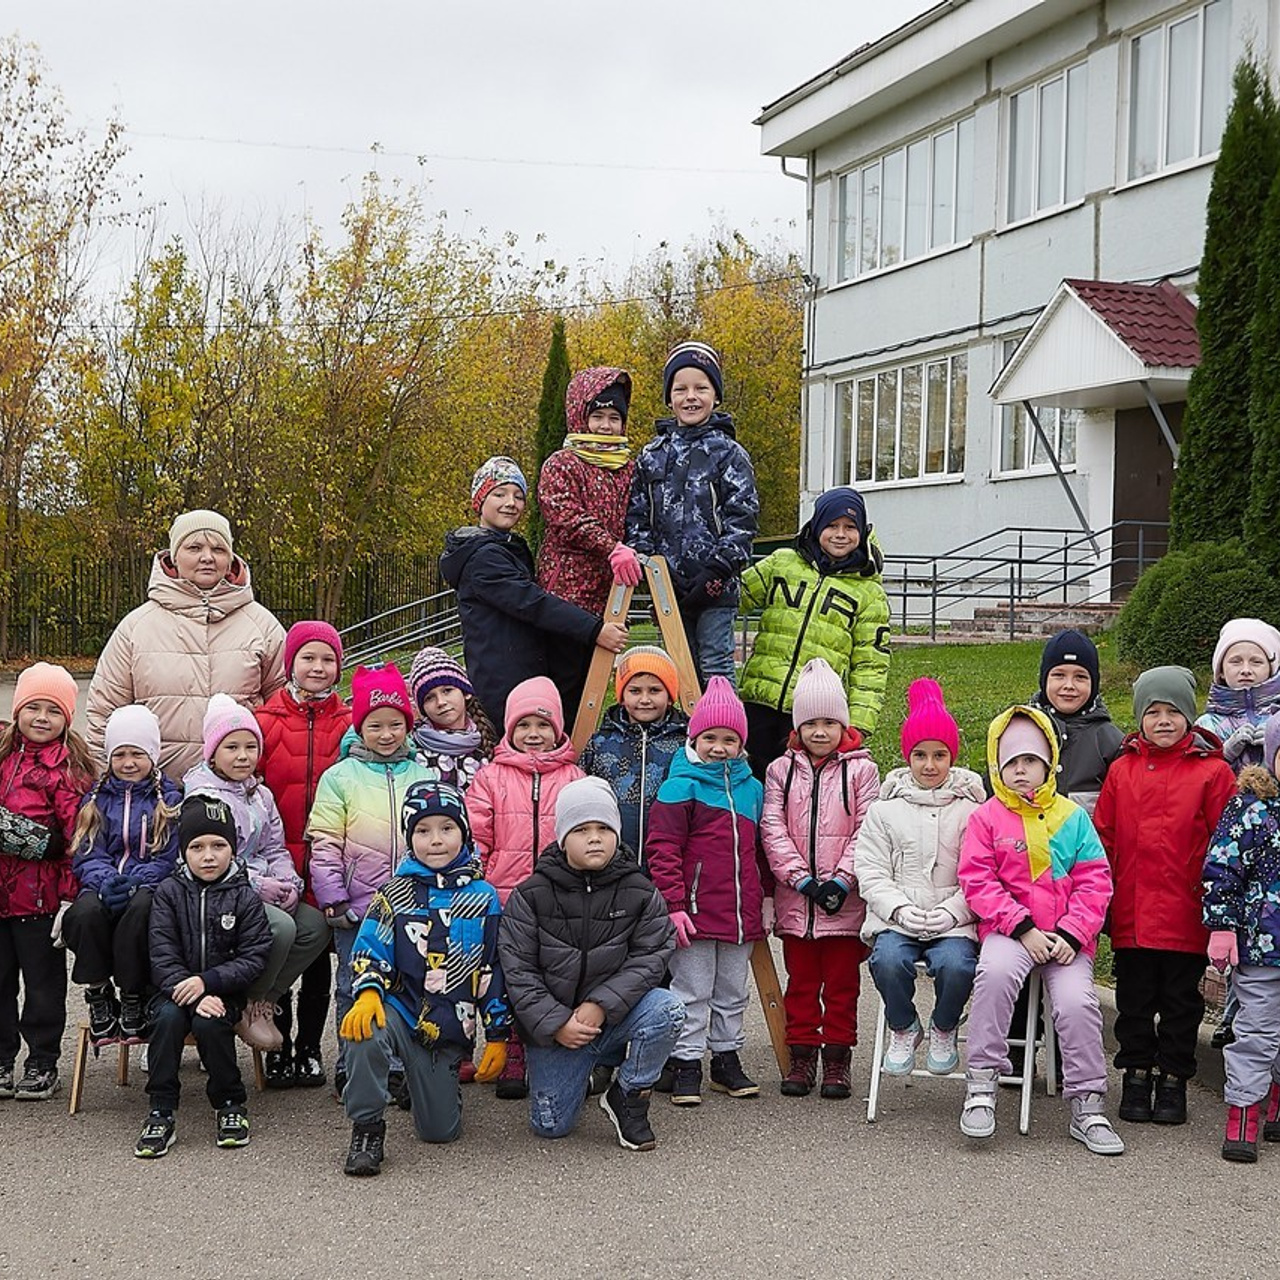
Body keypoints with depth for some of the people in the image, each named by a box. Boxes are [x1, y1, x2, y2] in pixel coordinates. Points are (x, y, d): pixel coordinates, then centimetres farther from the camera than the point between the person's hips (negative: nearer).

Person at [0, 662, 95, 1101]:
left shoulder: (69, 767, -9)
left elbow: (79, 836, -13)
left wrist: (71, 897, -16)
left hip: (39, 896, -5)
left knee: (43, 981, 7)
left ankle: (42, 1064, 19)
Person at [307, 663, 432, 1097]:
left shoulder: (424, 777, 9)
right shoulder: (340, 777, 1)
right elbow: (325, 845, -2)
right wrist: (334, 899, -9)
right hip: (357, 907, -2)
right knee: (354, 988, 7)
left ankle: (399, 1067, 18)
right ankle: (351, 1068, 18)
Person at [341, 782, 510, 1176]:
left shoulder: (483, 898, 3)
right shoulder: (395, 894, 0)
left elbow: (495, 970, 6)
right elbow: (369, 952, -4)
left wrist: (498, 1036, 4)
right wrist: (367, 994, -25)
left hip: (450, 1027, 1)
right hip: (400, 1010, -1)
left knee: (441, 1131, 0)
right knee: (365, 1031, -37)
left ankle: (436, 1083, 35)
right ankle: (366, 1129, -18)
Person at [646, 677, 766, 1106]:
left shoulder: (751, 788, 11)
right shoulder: (680, 788, -8)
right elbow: (663, 850, -12)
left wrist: (761, 901, 21)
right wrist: (674, 905, -17)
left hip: (740, 914, 6)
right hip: (695, 912, -6)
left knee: (732, 993, 15)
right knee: (692, 993, 1)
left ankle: (727, 1058, 27)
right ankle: (686, 1063, 10)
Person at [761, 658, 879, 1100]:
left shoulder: (860, 769, -1)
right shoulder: (782, 770, 5)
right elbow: (772, 828, -2)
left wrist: (841, 880, -14)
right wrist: (802, 879, -11)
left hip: (845, 900, -2)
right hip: (795, 898, 2)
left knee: (842, 984, 6)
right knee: (800, 982, 11)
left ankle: (837, 1059, 16)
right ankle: (801, 1057, 20)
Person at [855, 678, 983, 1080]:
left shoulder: (970, 810, 8)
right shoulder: (886, 809, 11)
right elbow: (871, 870, 5)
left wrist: (952, 911, -13)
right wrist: (899, 909, -11)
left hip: (954, 920, -1)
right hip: (897, 918, 1)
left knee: (956, 965, -31)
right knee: (887, 960, -30)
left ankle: (944, 1031, 3)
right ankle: (903, 1029, 1)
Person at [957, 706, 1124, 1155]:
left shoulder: (1073, 817, 10)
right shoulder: (986, 818, 6)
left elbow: (1094, 882, 6)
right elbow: (977, 882, -2)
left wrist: (1071, 934, -9)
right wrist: (1022, 928, -13)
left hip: (1066, 937, 2)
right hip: (1008, 930, -2)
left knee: (1077, 1001, -20)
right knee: (995, 971, -33)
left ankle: (1087, 1106, -2)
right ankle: (981, 1083, -23)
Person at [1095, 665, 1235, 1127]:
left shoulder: (1213, 772, -3)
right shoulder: (1121, 769, 4)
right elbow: (1103, 838, 6)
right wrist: (1100, 899, 2)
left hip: (1187, 916, -2)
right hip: (1131, 914, 2)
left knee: (1181, 1001, 9)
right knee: (1134, 1000, 12)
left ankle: (1173, 1079, 21)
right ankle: (1137, 1075, 24)